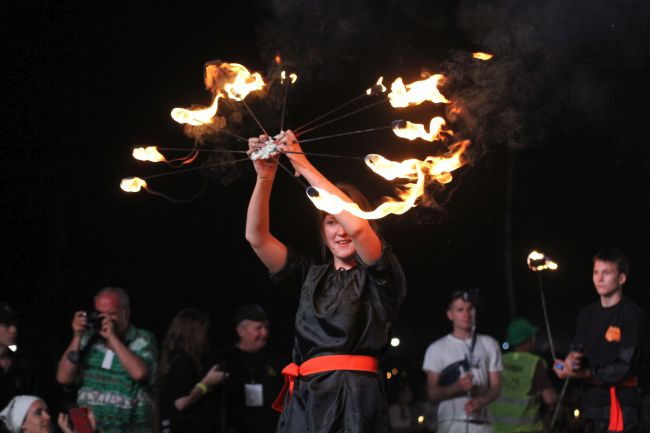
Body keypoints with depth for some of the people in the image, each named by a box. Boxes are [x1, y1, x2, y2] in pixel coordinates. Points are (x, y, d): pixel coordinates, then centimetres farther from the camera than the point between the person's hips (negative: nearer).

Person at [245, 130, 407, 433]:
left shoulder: (379, 277, 5)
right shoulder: (311, 277, 20)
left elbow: (356, 226, -12)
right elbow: (257, 237, 13)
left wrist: (305, 167, -8)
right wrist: (264, 178, -1)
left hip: (355, 400, -4)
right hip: (304, 401, 4)